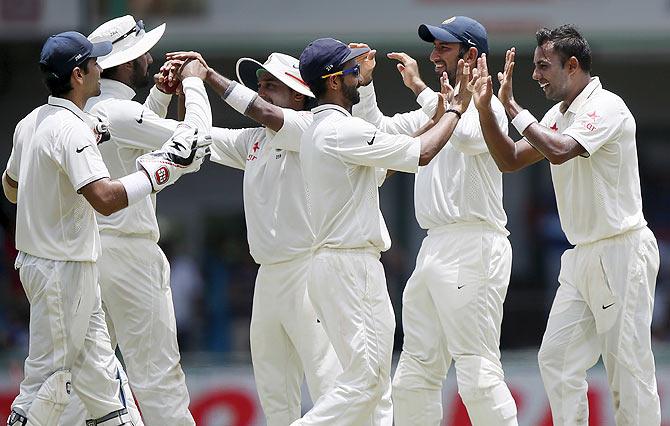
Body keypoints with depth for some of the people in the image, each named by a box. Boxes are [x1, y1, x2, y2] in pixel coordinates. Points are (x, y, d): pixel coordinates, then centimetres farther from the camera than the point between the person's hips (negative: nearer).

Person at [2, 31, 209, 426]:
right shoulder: (72, 129, -21)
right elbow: (105, 198, -33)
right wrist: (158, 171, -25)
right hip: (63, 270, -10)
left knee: (99, 367, 12)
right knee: (51, 375, -4)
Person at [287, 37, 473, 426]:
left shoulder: (315, 132, 17)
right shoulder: (343, 130, -15)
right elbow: (421, 154, -14)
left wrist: (437, 112, 22)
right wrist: (457, 109, 0)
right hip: (351, 265, -11)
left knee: (376, 380, 10)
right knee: (365, 380, -12)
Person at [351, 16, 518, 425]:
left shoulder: (487, 107, -4)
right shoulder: (434, 110, 23)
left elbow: (469, 137, -26)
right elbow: (380, 131, 24)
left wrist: (419, 87, -21)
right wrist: (365, 83, 10)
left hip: (474, 249, -9)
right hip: (434, 250, 9)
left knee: (477, 370, -15)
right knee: (415, 375, 9)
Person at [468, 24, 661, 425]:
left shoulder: (606, 106, -14)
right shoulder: (559, 114, 13)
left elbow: (559, 151, -28)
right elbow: (510, 160, 15)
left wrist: (514, 107, -19)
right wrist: (485, 108, 3)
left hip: (622, 252, -9)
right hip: (582, 257, 9)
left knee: (629, 367, -7)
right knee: (556, 359, 6)